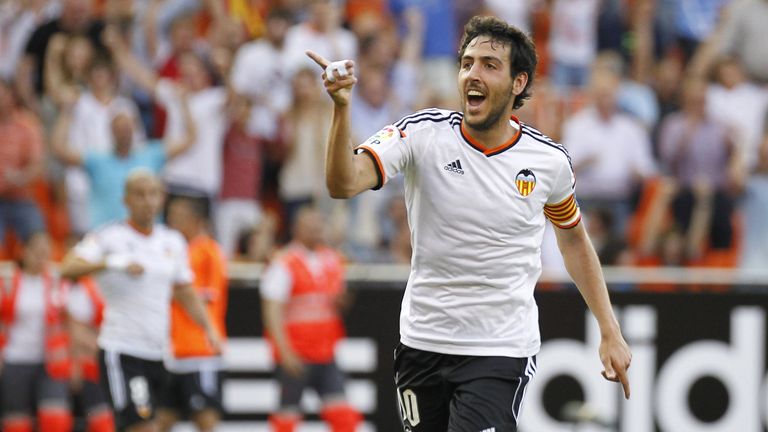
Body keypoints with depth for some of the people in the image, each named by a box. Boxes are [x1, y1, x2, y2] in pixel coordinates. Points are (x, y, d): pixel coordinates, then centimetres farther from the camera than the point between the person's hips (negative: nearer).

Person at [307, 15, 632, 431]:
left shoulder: (549, 161, -4)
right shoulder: (423, 133, -9)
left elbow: (572, 237, 15)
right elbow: (344, 184, -24)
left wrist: (610, 331, 13)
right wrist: (342, 108, -41)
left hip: (502, 350, -1)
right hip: (422, 344, 1)